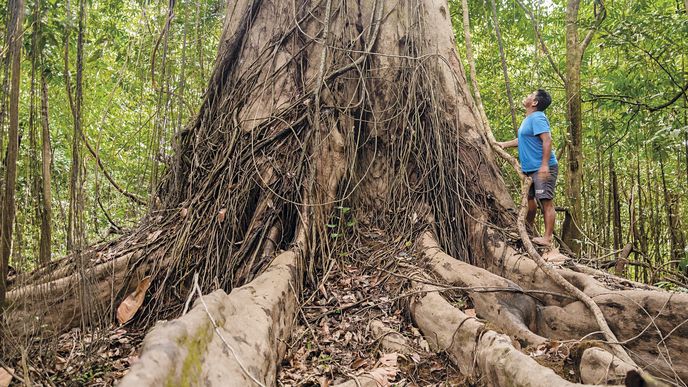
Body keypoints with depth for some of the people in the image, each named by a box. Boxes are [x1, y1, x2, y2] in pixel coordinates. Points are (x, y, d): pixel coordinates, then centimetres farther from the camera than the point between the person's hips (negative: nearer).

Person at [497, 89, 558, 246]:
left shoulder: (537, 118, -15)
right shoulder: (528, 119, 17)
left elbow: (547, 140, -24)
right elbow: (523, 140, 29)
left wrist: (544, 165, -30)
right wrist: (505, 144, 20)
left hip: (543, 169, -11)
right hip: (530, 169, 11)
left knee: (546, 201, -10)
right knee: (529, 198, 18)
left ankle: (547, 238, -10)